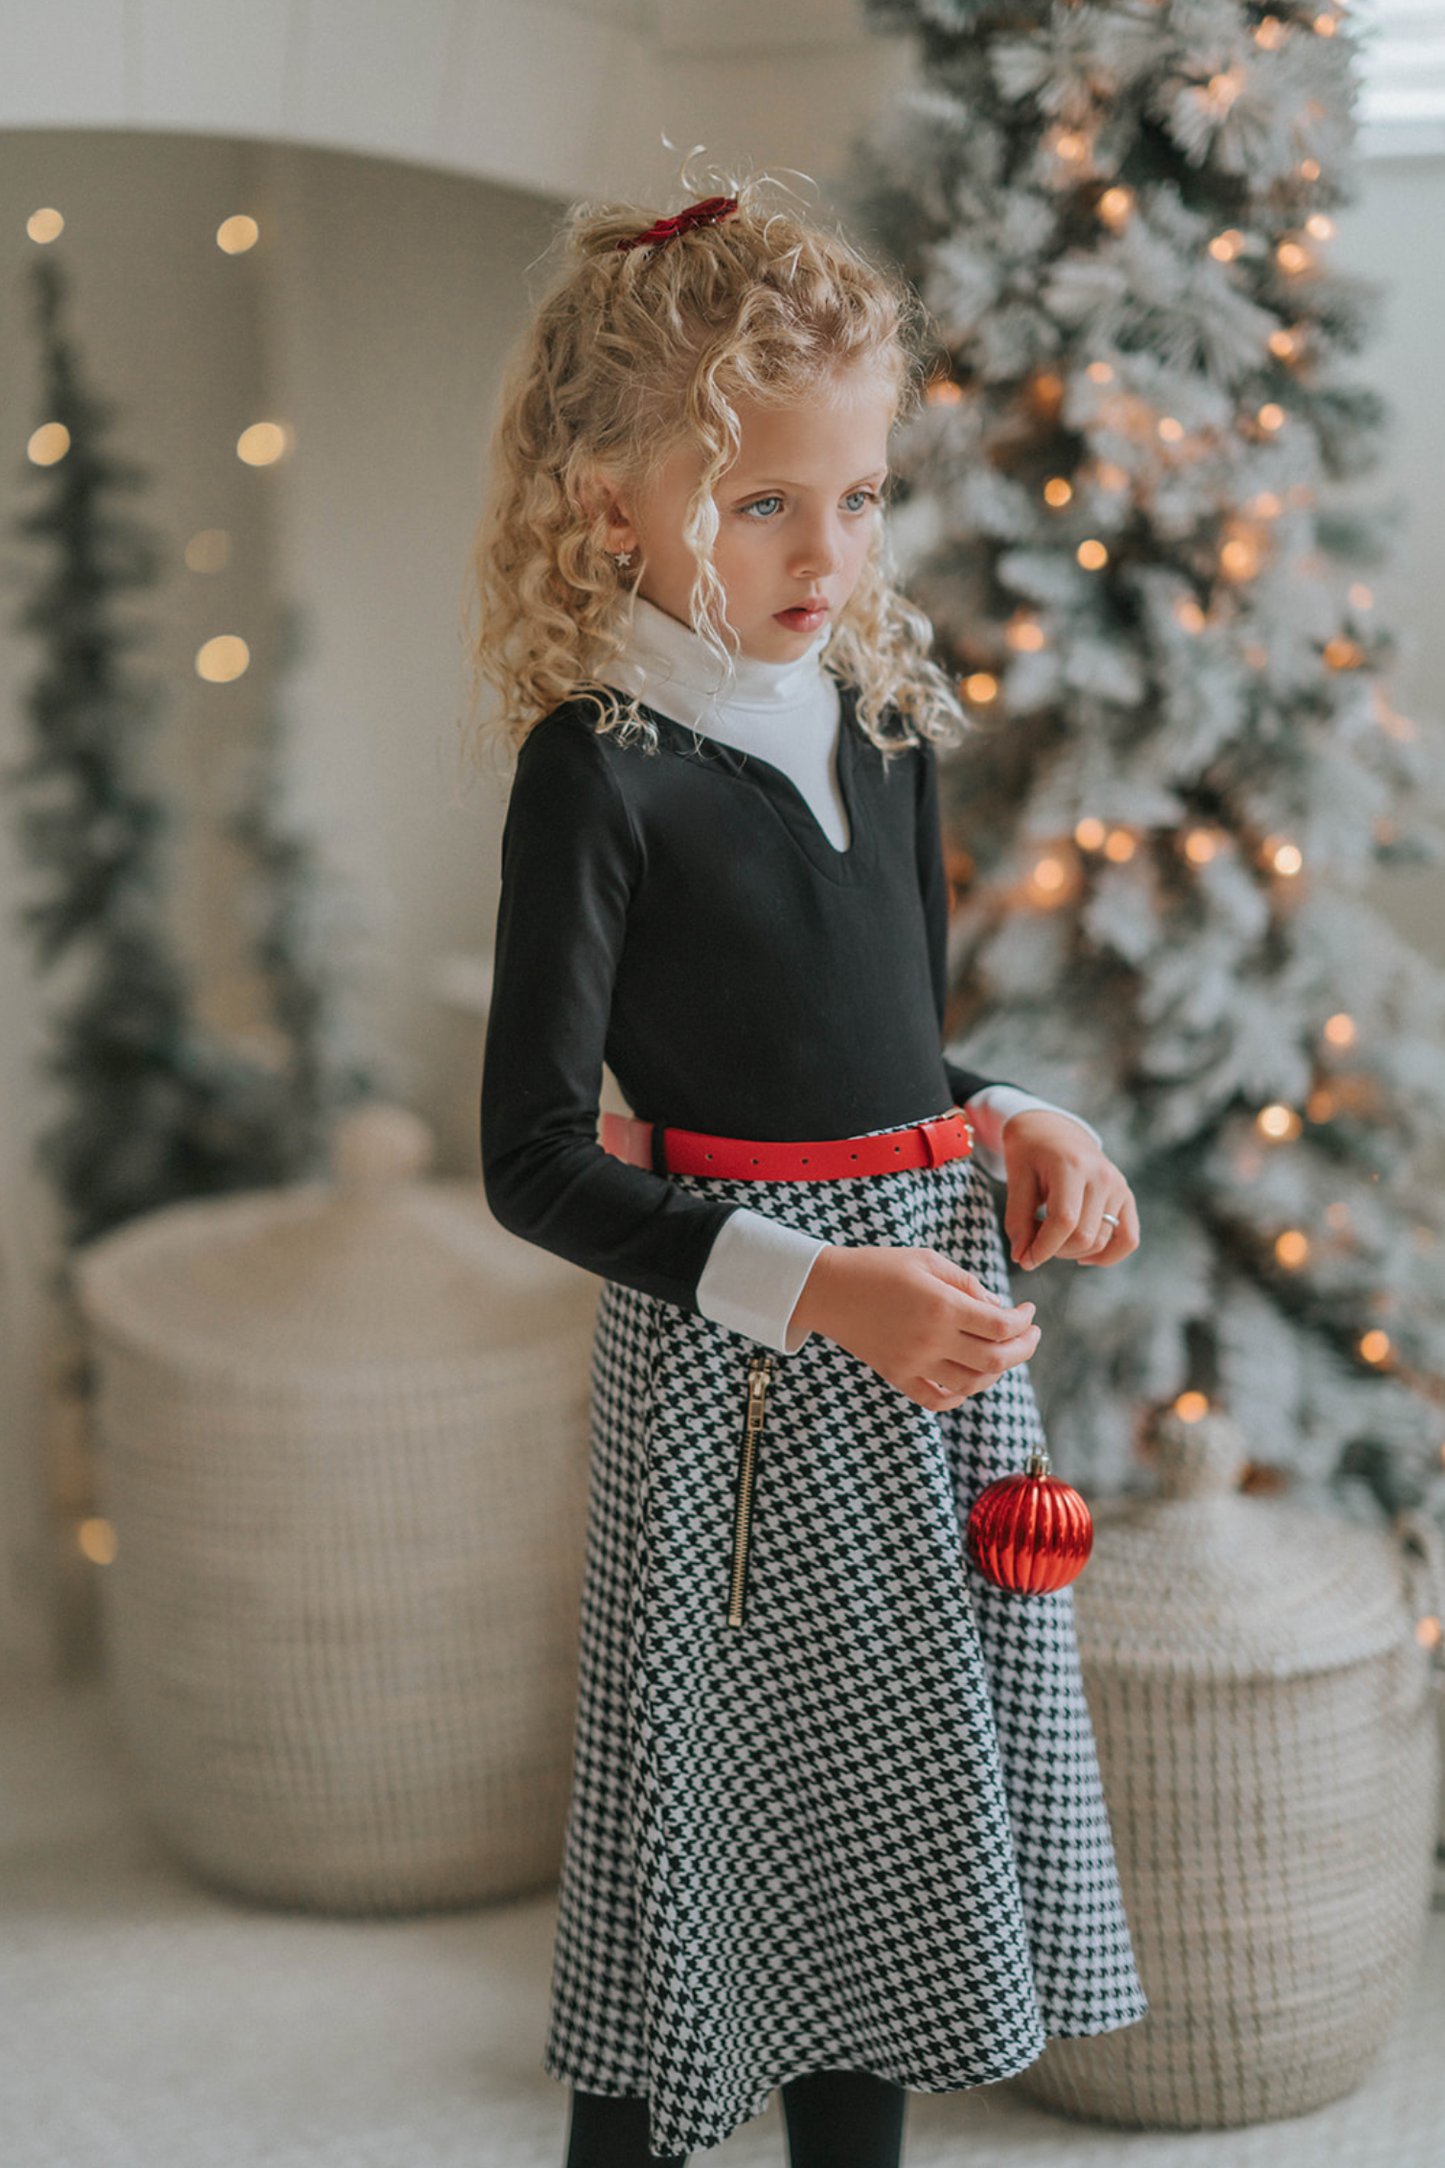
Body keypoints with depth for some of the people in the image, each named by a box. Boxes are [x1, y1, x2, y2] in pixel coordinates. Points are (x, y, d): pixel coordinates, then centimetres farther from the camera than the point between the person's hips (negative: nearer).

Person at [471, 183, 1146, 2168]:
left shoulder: (882, 722, 7)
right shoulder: (597, 765, -13)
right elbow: (538, 1161, -15)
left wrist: (1014, 1128, -2)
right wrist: (817, 1288, -22)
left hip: (932, 1328, 7)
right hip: (733, 1360, -6)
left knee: (901, 1818, 15)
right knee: (717, 1796, 2)